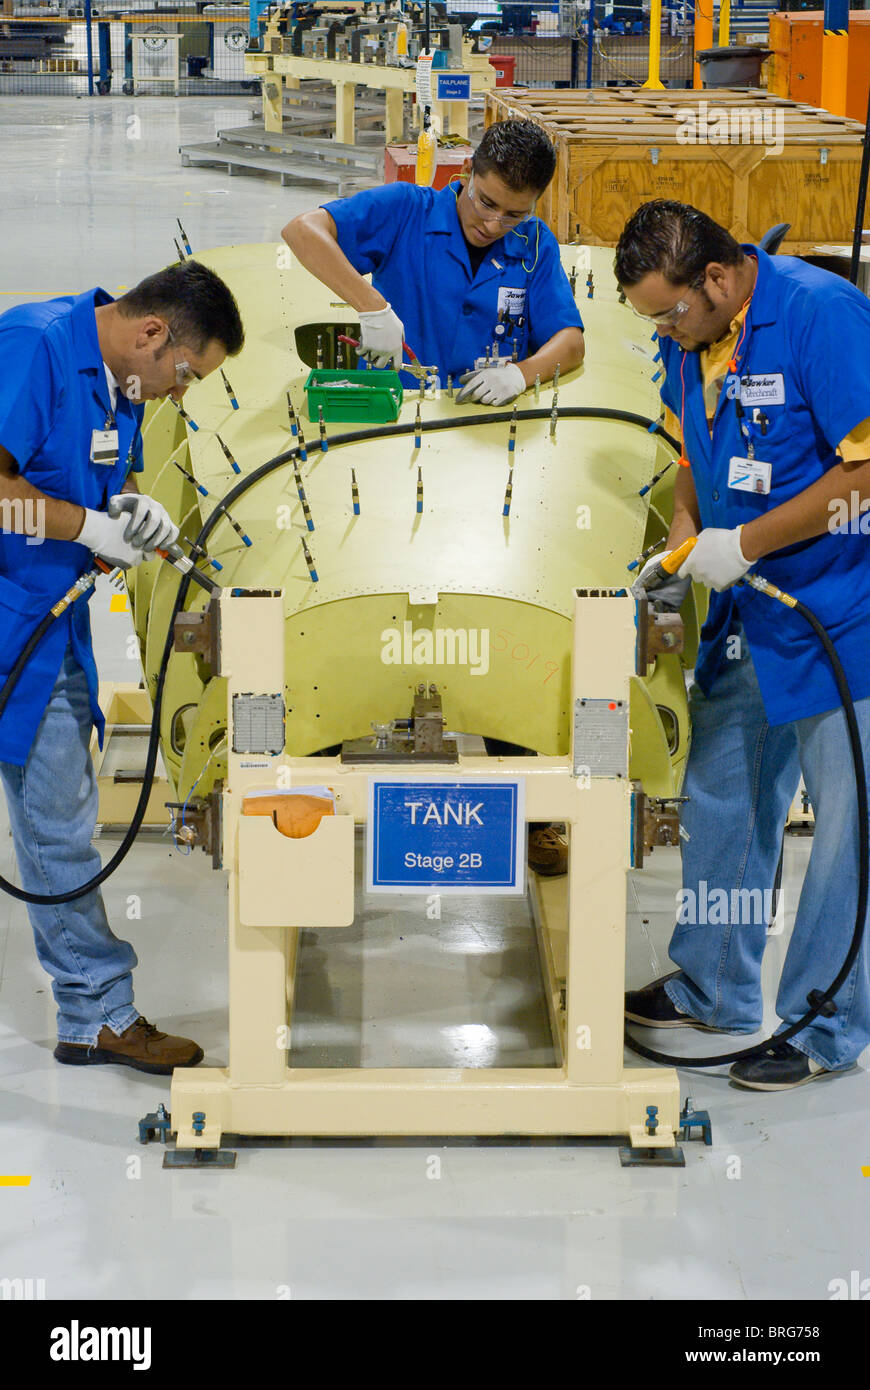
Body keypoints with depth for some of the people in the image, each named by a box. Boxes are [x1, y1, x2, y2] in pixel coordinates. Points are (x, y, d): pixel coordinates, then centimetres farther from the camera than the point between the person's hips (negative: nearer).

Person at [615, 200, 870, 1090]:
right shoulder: (689, 341, 4)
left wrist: (741, 544, -20)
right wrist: (684, 544, 1)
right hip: (745, 616, 8)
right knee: (718, 799, 16)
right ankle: (713, 989, 32)